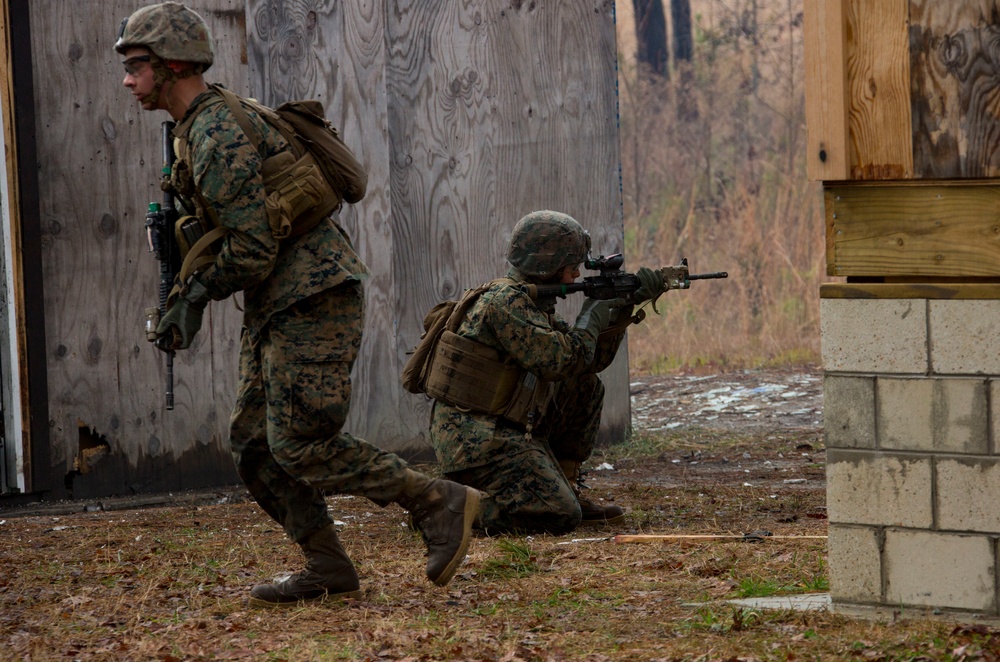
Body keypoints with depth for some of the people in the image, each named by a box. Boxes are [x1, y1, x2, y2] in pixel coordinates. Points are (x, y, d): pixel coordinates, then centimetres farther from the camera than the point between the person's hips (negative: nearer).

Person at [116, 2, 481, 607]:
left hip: (313, 300, -11)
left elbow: (253, 248, -22)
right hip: (278, 308, 11)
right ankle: (328, 571, 8)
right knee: (255, 443, 7)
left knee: (299, 444, -12)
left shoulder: (218, 137, -18)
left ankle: (441, 502, -6)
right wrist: (190, 295, 14)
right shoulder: (212, 125, 16)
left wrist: (201, 291, -6)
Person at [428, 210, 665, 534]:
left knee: (587, 389, 16)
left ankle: (565, 490, 17)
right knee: (561, 518, -17)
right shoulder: (506, 303, -17)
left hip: (509, 429, 10)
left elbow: (591, 359, 19)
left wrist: (625, 306, 10)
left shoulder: (533, 302, 14)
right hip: (477, 442, -10)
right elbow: (557, 362, -25)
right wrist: (590, 319, -9)